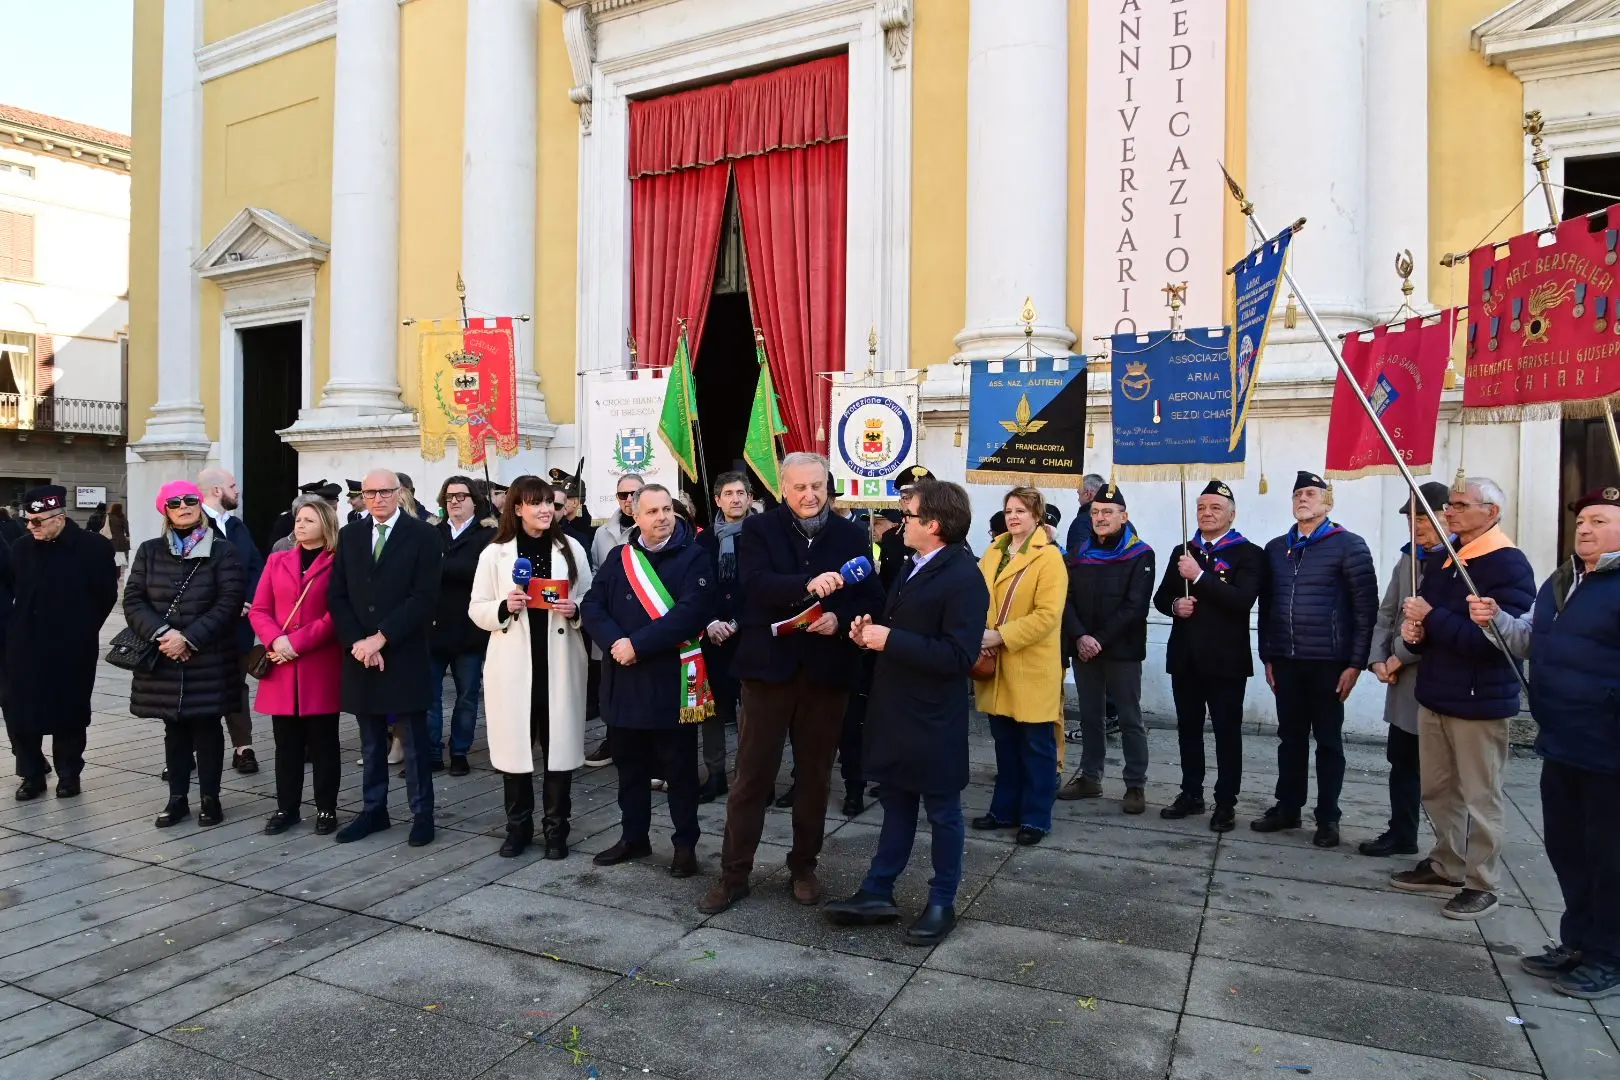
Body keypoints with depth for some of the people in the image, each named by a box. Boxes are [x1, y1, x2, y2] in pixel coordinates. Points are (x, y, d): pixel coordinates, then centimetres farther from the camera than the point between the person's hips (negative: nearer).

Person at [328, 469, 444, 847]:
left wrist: (380, 638, -15)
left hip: (404, 653, -4)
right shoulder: (349, 535, 10)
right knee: (371, 741, 14)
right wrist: (357, 642, -7)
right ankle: (374, 809, 25)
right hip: (360, 652, 4)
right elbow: (337, 595, 6)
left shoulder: (422, 535, -4)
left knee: (414, 740, 4)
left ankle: (422, 813, 14)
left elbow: (423, 597, -12)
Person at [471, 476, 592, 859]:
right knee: (516, 746, 7)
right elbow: (476, 609, 4)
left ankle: (555, 829, 18)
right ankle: (517, 826, 23)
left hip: (559, 665, 0)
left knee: (558, 747, 5)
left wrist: (575, 610, -13)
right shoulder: (495, 553, 2)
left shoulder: (572, 549, 4)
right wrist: (504, 607, -15)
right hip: (513, 665, 0)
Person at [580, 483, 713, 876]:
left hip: (671, 681, -4)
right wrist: (615, 641, -15)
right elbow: (593, 606, 4)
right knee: (630, 765, 16)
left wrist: (638, 644, -20)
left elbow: (690, 613, -18)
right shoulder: (617, 558, 9)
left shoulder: (693, 558, -6)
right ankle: (633, 837, 31)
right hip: (624, 680, 5)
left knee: (679, 767, 6)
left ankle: (686, 844, 19)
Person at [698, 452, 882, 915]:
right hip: (769, 666, -2)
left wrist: (841, 620, -16)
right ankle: (733, 874, 17)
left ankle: (804, 867, 30)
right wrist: (808, 584, -34)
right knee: (752, 775, 5)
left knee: (815, 775, 13)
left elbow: (870, 599, 3)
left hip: (826, 671, 2)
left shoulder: (851, 535, 5)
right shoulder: (758, 529, -1)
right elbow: (754, 584, -18)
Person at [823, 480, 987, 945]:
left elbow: (959, 656, -26)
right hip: (895, 709, 9)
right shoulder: (912, 569, 11)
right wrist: (870, 630, 1)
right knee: (896, 804, 18)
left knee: (942, 811, 8)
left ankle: (942, 903, 24)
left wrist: (890, 640, -25)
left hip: (933, 718, -9)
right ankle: (877, 892, 28)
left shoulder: (964, 578, -19)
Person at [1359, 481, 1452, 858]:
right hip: (1405, 680, 7)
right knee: (1401, 761, 15)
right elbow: (1386, 614, 13)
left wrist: (1401, 656, -12)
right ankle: (1401, 834, 27)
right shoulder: (1407, 559, 11)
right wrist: (1379, 659, 0)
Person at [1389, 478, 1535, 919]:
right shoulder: (1445, 559, 12)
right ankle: (1446, 868, 31)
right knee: (1437, 791, 16)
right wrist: (1414, 630, -4)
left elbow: (1492, 639, -25)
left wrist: (1431, 618, -21)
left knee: (1480, 797, 4)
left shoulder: (1509, 565, -14)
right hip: (1435, 693, 8)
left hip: (1479, 699, -8)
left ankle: (1482, 885, 17)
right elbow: (1423, 615, 18)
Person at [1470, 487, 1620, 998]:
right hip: (1561, 744, 8)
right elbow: (1530, 640, 21)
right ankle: (1578, 941, 34)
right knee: (1565, 847, 18)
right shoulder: (1561, 580, 13)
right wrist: (1495, 619, 4)